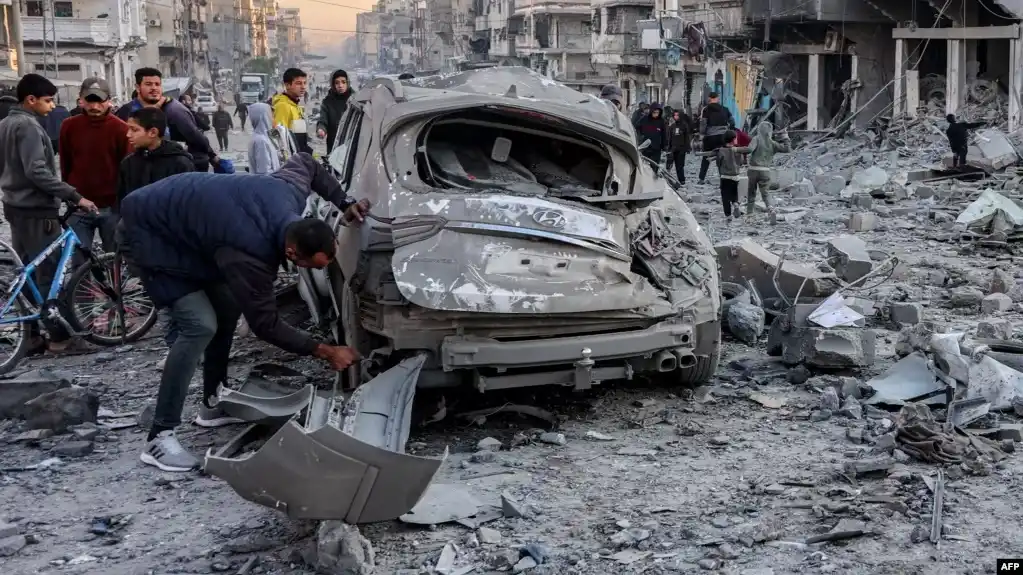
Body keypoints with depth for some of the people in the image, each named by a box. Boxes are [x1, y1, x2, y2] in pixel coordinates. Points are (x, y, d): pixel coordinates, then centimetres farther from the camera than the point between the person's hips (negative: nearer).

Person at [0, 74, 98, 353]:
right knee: (48, 273, -4)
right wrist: (74, 196, -24)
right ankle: (58, 335, 1)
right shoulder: (28, 126, -17)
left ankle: (31, 334, 15)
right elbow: (37, 172, -25)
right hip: (36, 210, -10)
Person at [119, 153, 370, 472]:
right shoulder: (249, 256, -36)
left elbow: (305, 161, 8)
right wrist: (326, 352, -18)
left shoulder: (290, 193, -17)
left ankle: (212, 405, 24)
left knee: (228, 308, 9)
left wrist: (344, 203, 0)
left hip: (182, 215, 9)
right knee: (200, 326, -19)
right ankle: (159, 437, -12)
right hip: (149, 233, -9)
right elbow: (266, 324, -23)